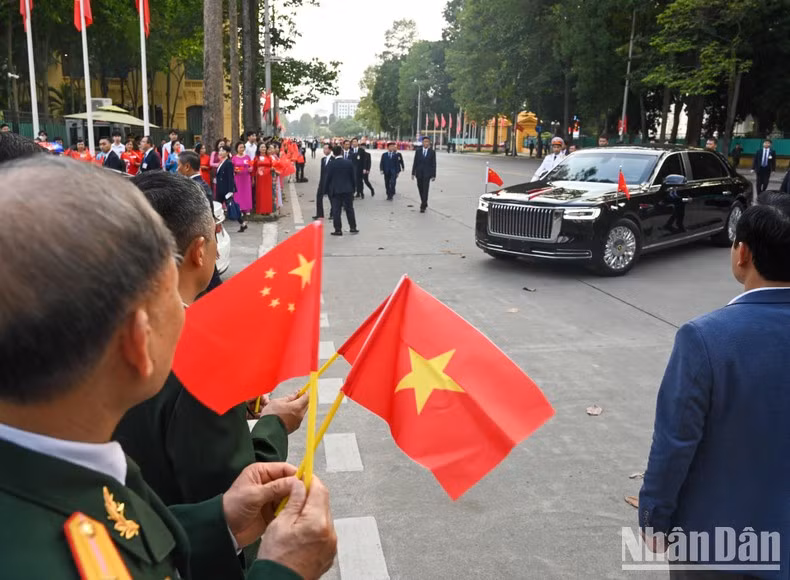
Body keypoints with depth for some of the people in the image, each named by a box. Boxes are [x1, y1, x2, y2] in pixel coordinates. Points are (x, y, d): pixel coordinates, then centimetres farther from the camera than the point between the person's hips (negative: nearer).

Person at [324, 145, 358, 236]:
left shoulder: (331, 164, -8)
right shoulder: (349, 162, -2)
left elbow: (328, 178, -5)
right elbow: (353, 177, 3)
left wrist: (326, 190, 5)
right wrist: (354, 188, 13)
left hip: (335, 190, -2)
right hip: (348, 190, 2)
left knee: (336, 211, 2)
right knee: (349, 209, 11)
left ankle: (338, 230, 1)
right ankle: (353, 228, 15)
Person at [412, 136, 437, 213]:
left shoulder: (432, 152, 1)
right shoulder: (418, 151, 5)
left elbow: (434, 164, 0)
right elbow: (415, 163, 5)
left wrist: (434, 175, -3)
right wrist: (413, 173, 1)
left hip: (427, 174, -3)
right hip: (419, 174, 3)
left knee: (425, 190, -10)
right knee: (421, 190, 10)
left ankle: (423, 207, -11)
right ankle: (424, 203, 29)